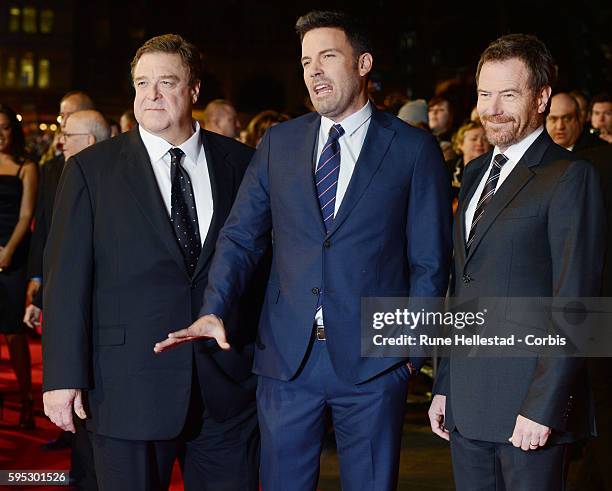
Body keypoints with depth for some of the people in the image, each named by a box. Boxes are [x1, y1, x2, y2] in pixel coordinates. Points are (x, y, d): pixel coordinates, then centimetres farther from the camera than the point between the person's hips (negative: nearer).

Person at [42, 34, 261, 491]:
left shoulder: (239, 162, 6)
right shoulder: (91, 169, 1)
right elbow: (67, 276, -3)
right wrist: (64, 376, -9)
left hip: (229, 385, 2)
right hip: (129, 385, -2)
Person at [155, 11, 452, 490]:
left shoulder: (414, 148, 0)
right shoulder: (279, 142, 9)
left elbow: (429, 261, 1)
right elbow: (241, 235, 5)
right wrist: (215, 308, -11)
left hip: (371, 359, -2)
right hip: (287, 355, 3)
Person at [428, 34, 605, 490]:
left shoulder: (570, 177, -9)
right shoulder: (476, 173, 15)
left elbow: (574, 302, -15)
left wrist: (543, 407, -19)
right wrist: (444, 386, 14)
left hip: (528, 404, -7)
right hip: (467, 403, 7)